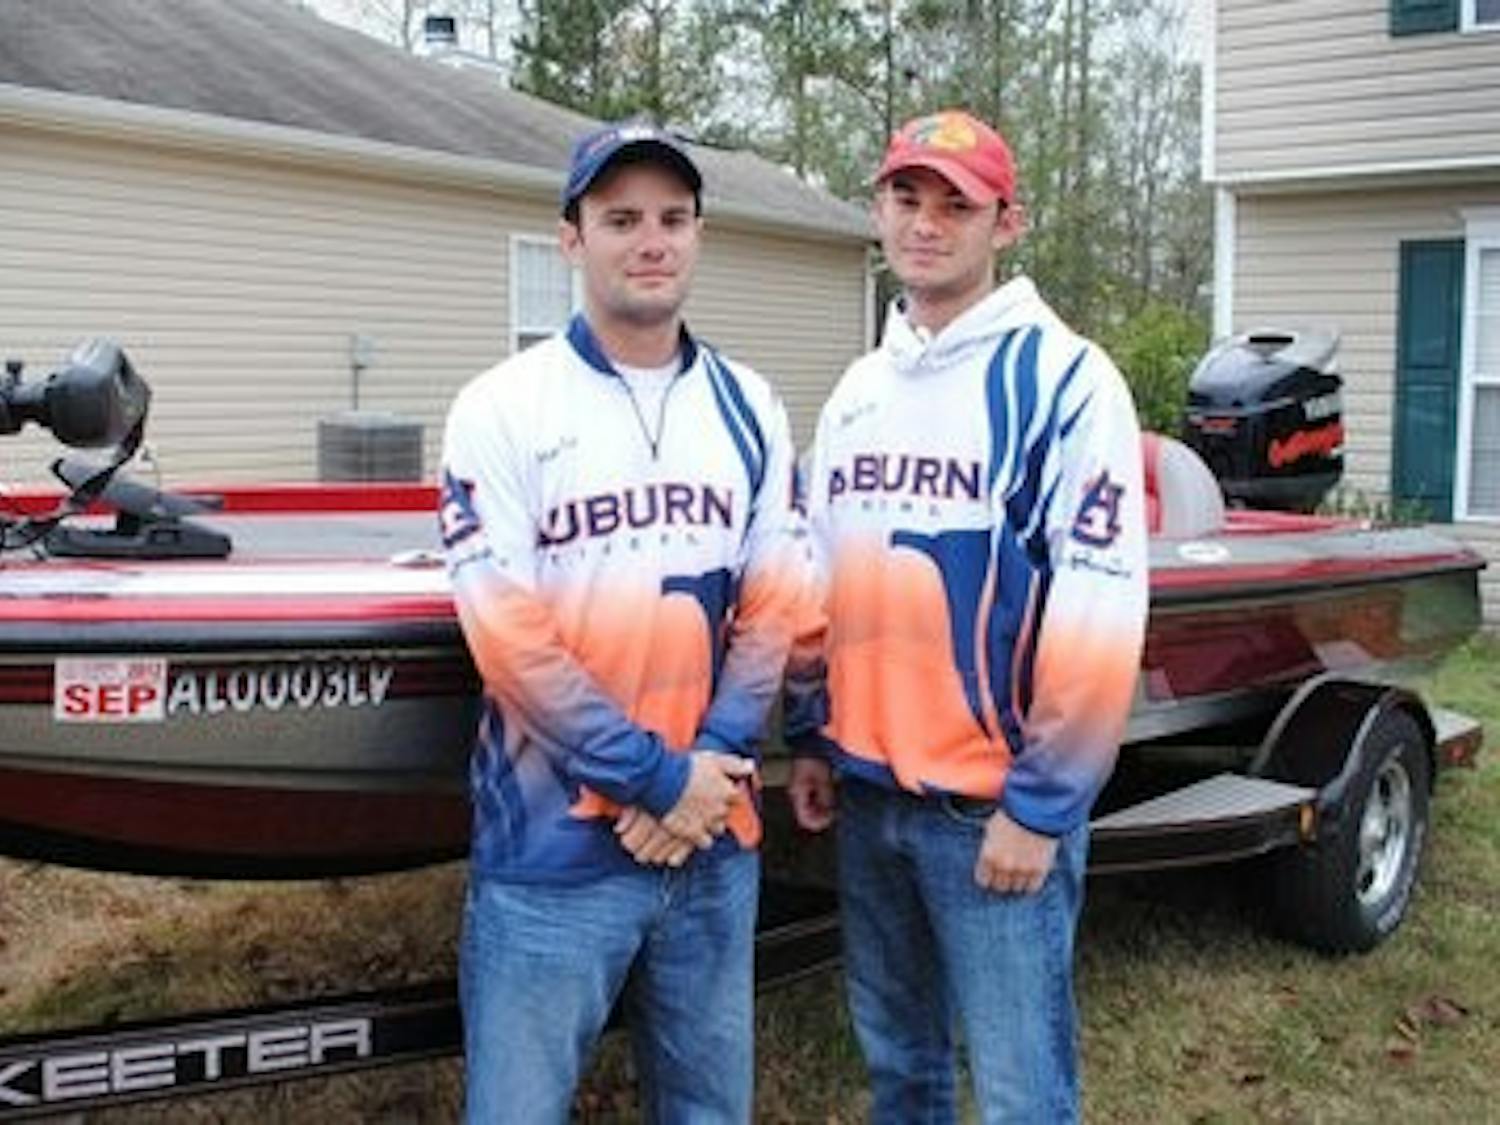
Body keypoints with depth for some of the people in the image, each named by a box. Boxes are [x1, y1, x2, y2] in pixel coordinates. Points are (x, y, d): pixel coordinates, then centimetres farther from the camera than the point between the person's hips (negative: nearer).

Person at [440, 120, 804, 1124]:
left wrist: (715, 768, -9)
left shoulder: (749, 410, 7)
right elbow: (510, 637, -12)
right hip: (553, 849, -4)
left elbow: (772, 610, 5)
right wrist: (659, 775, -13)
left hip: (714, 839, 4)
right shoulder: (502, 408, -6)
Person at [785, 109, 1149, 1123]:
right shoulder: (858, 389, 12)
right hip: (867, 790, 7)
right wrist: (811, 740, 15)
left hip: (995, 807, -6)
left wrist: (1040, 807, -16)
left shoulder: (1063, 379, -10)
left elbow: (1097, 618, -15)